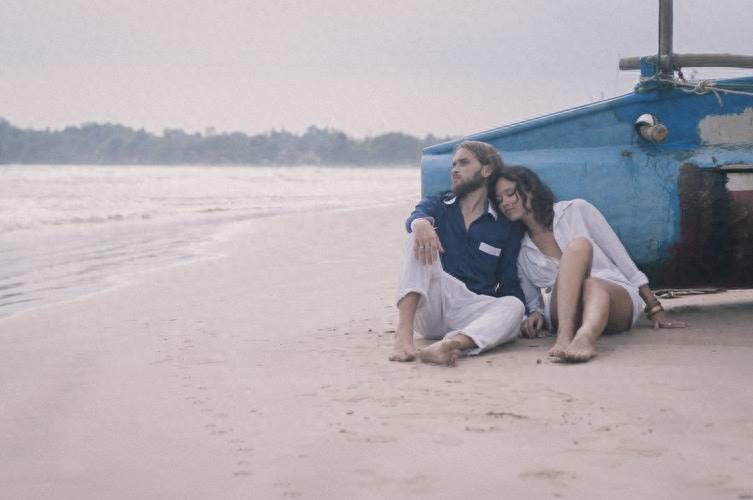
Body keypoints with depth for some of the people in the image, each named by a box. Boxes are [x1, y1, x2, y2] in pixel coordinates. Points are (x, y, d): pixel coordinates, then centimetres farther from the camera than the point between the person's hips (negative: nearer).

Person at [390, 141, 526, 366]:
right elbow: (414, 219, -8)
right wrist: (422, 222, -35)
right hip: (429, 309, 0)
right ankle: (403, 335, -41)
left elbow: (509, 282, 10)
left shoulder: (507, 226, 14)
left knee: (514, 306, -31)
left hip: (472, 312, 0)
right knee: (420, 239, -22)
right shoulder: (437, 205, 17)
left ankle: (452, 343, -59)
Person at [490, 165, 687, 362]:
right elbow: (532, 301, 18)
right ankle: (565, 335, -53)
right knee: (578, 245, -28)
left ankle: (586, 337, -73)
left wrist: (655, 309, 5)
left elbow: (619, 255, 8)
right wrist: (535, 315, -8)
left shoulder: (575, 211, 8)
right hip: (567, 315, 0)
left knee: (592, 286, -38)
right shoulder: (521, 252, 15)